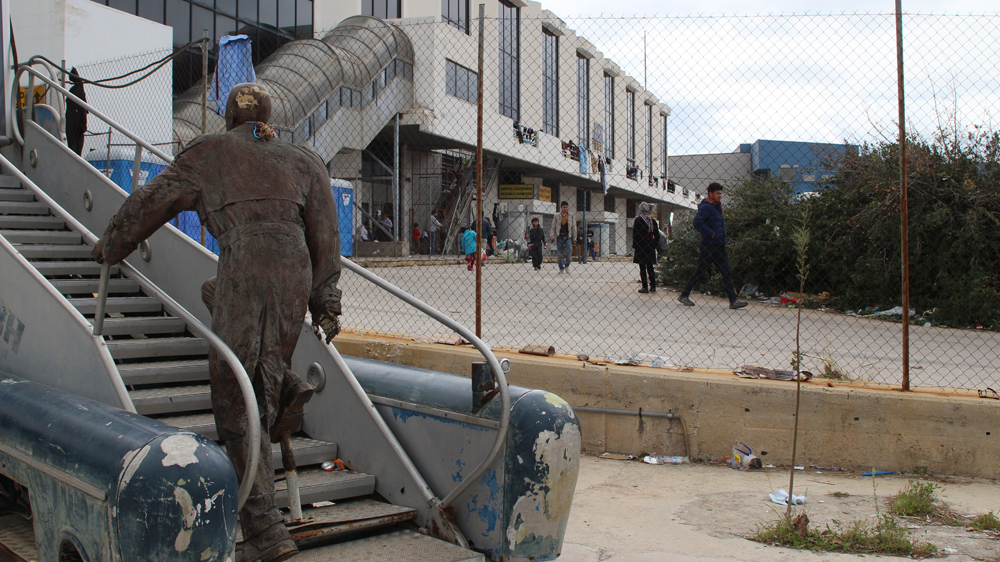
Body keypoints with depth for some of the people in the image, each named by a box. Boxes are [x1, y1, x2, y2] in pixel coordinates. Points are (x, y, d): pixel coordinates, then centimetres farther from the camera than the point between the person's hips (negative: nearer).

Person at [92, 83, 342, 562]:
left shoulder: (210, 153, 17)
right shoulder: (303, 161, 24)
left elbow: (150, 201, 22)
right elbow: (325, 235, 18)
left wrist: (111, 247, 37)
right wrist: (326, 304, 18)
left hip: (245, 267, -4)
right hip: (296, 272, 4)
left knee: (237, 401, 0)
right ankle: (284, 389, 9)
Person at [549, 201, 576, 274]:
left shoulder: (571, 217, 9)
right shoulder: (557, 217, 6)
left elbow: (574, 228, 13)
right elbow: (553, 227, 8)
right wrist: (552, 236, -1)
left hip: (568, 237, 0)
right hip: (559, 236, 0)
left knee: (569, 249, -21)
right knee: (560, 252, 0)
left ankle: (567, 265, -3)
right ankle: (561, 268, 9)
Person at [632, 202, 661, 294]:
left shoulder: (638, 220, -9)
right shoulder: (653, 220, 7)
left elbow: (635, 235, -9)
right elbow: (657, 234, 11)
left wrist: (634, 246, -4)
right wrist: (655, 245, 19)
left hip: (640, 247, -5)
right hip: (650, 248, 5)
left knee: (642, 267, -1)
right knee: (650, 267, 11)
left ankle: (645, 287, -2)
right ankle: (653, 287, 13)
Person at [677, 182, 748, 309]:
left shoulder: (716, 207, 17)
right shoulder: (706, 207, -12)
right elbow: (697, 222, -28)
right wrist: (711, 234, -23)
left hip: (719, 247, 9)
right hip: (708, 247, -9)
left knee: (727, 272, 3)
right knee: (699, 272, -1)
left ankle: (733, 301, 2)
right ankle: (684, 295, 12)